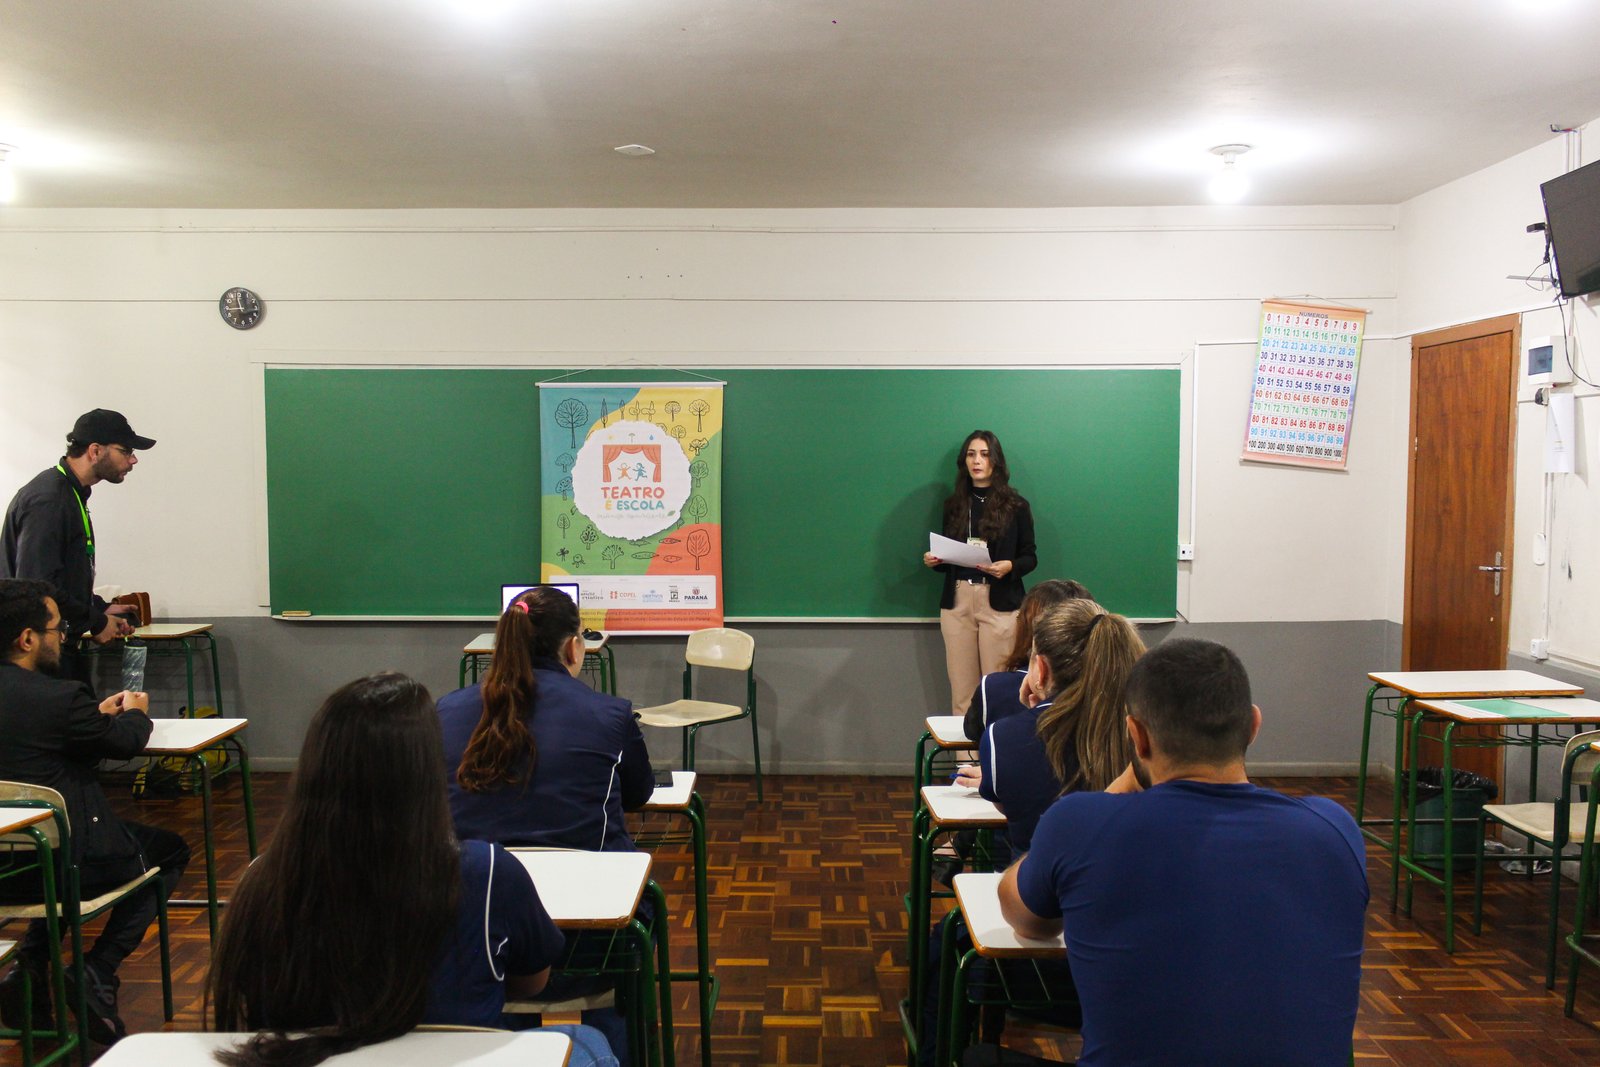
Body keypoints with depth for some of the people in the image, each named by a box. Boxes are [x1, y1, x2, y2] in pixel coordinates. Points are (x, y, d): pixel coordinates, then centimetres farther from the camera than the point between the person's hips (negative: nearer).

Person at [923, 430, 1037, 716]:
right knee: (961, 689, 1)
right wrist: (934, 560, -2)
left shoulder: (1016, 505, 2)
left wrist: (1010, 567, -16)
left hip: (1000, 604, -3)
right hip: (957, 602, 3)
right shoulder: (953, 504, 11)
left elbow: (1030, 558, 3)